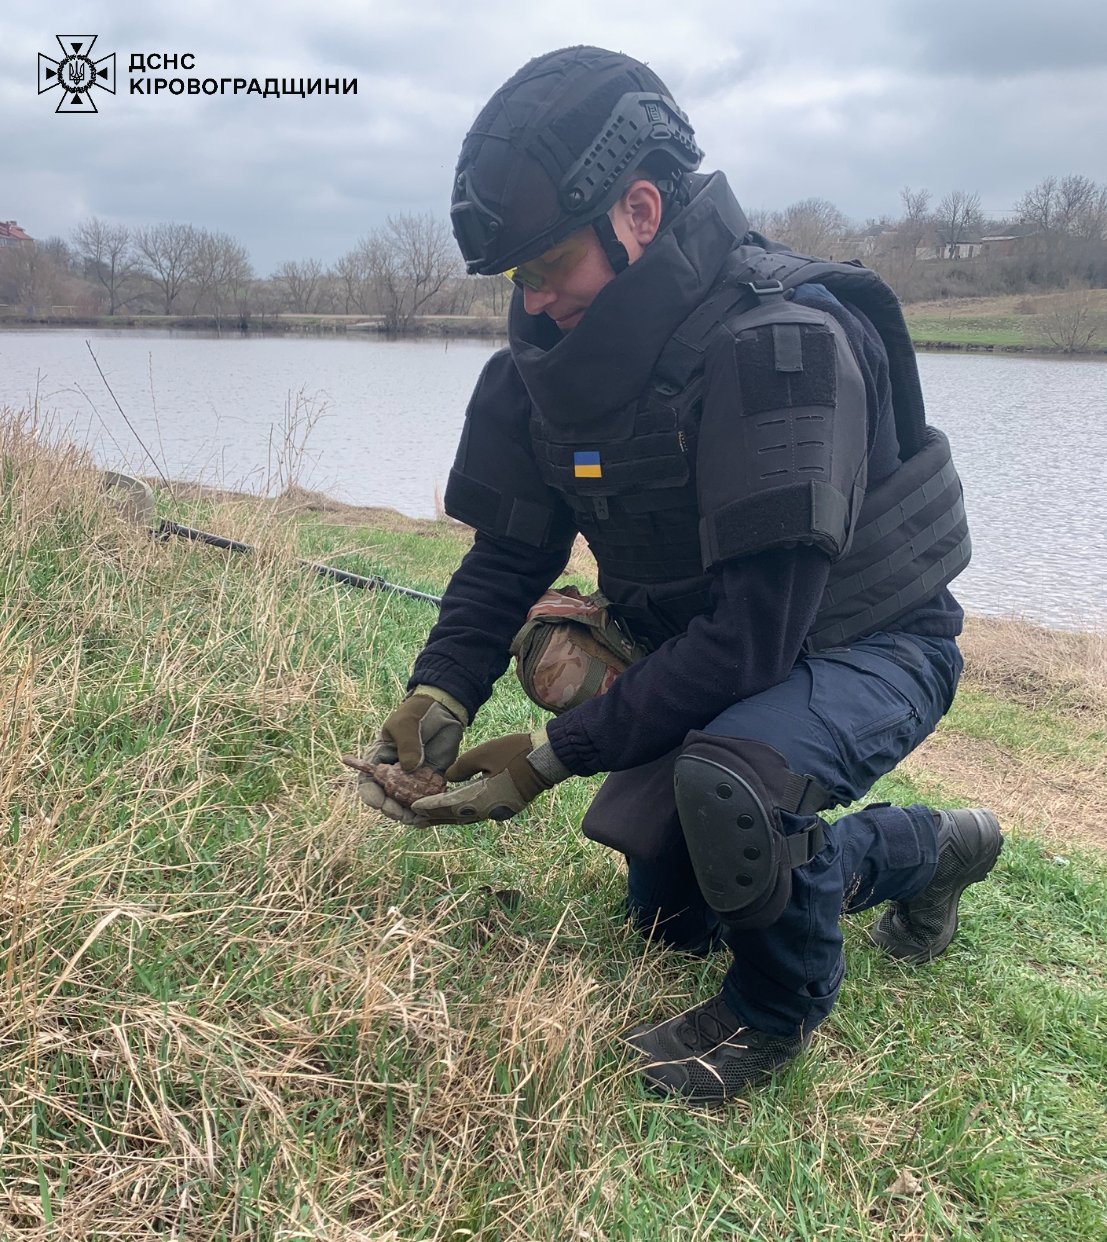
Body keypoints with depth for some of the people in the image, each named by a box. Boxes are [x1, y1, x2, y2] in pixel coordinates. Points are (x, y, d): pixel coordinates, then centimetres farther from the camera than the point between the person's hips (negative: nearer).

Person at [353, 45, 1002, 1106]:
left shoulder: (783, 342, -33)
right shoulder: (554, 352, -10)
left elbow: (758, 631, -36)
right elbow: (509, 553, -4)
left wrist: (554, 755, -33)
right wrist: (441, 691, -21)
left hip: (866, 644, -7)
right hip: (703, 652, 8)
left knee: (727, 778, -40)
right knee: (670, 919, 19)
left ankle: (781, 1007, -6)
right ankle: (926, 848, 38)